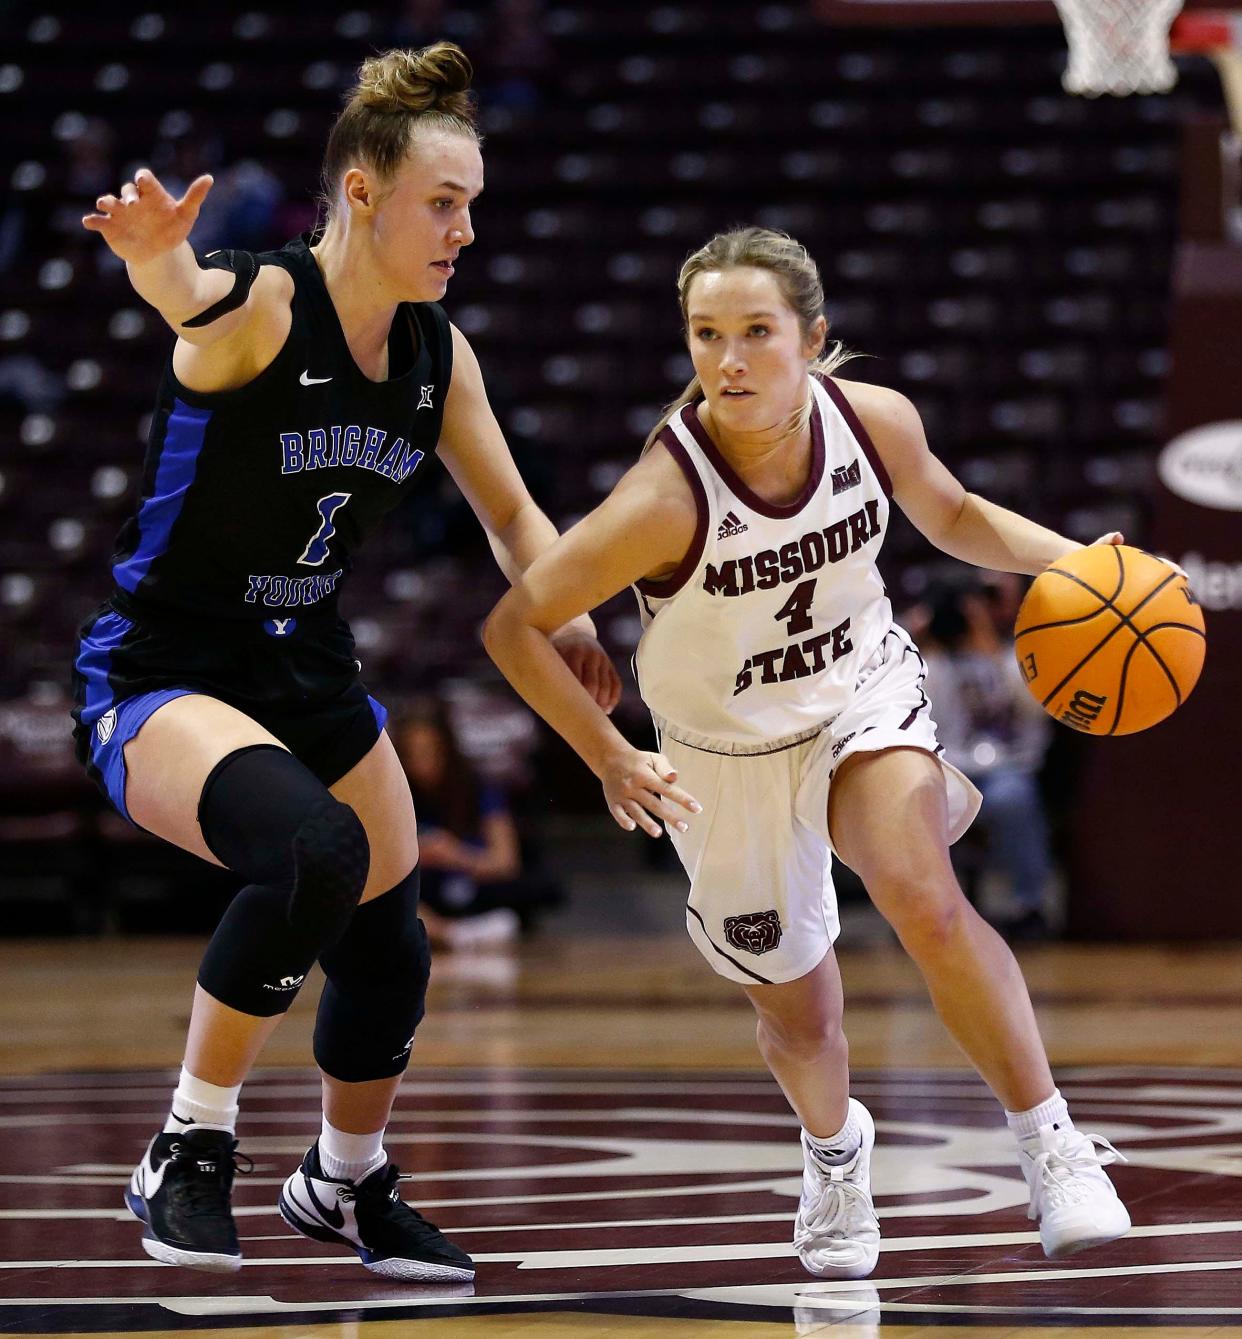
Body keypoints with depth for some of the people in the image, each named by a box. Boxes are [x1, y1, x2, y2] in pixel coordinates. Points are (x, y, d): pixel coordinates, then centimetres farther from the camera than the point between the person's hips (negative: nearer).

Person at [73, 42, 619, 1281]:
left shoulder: (437, 354, -1)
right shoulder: (257, 310, -23)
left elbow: (509, 512, 13)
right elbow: (187, 295, -49)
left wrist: (567, 621, -5)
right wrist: (155, 254, -73)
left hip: (306, 675, 8)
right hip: (156, 679, -8)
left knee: (388, 948, 14)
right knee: (312, 851, -34)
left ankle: (345, 1185, 43)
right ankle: (188, 1155, -17)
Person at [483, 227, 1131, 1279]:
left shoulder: (875, 421, -19)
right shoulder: (666, 499, -32)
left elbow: (952, 516, 4)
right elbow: (514, 625, -23)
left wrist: (1069, 560, -12)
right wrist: (611, 761, -30)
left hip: (866, 698, 1)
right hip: (729, 757, -1)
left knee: (926, 906, -29)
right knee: (800, 1019, 14)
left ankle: (1051, 1142, -13)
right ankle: (836, 1148, 50)